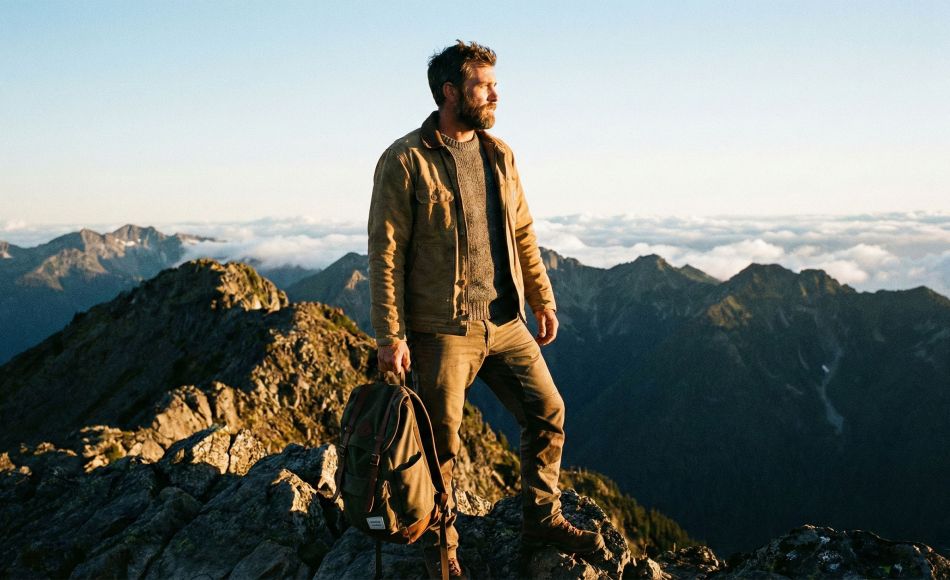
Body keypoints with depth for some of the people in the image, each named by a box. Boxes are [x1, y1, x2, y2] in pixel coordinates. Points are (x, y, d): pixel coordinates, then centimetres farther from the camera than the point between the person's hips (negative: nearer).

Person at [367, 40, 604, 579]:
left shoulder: (500, 154, 9)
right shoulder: (406, 160, -10)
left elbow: (523, 234, 16)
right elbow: (386, 252, -12)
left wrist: (544, 301, 13)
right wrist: (390, 337, -15)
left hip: (506, 322, 6)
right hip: (443, 330, -6)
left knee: (548, 412, 9)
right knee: (443, 441, 4)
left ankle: (543, 518, 27)